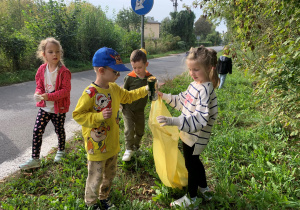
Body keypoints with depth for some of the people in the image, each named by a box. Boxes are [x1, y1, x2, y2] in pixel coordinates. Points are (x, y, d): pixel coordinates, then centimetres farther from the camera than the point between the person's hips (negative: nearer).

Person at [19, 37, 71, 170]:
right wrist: (38, 94, -15)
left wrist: (48, 96, -29)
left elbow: (66, 90, -20)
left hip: (59, 108, -4)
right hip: (44, 107, 4)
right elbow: (39, 86, 9)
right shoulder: (42, 70, -1)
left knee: (59, 130, 15)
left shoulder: (64, 71, -17)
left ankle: (61, 151, 41)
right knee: (37, 131, 2)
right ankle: (35, 159, 13)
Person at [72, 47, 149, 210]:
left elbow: (128, 96, 17)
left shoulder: (114, 88, 0)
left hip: (112, 144, 8)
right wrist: (99, 116, -31)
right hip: (97, 146, -7)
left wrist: (145, 90, 8)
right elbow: (77, 115, -21)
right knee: (96, 178, 11)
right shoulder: (90, 93, -24)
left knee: (110, 174, 24)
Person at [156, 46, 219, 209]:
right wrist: (165, 97, 13)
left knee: (191, 164, 9)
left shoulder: (205, 90, -27)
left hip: (196, 136, -9)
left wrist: (174, 121, -45)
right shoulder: (194, 84, 1)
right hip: (189, 133, 9)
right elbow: (183, 100, 18)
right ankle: (203, 188, 49)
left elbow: (200, 118, -36)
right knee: (194, 161, 25)